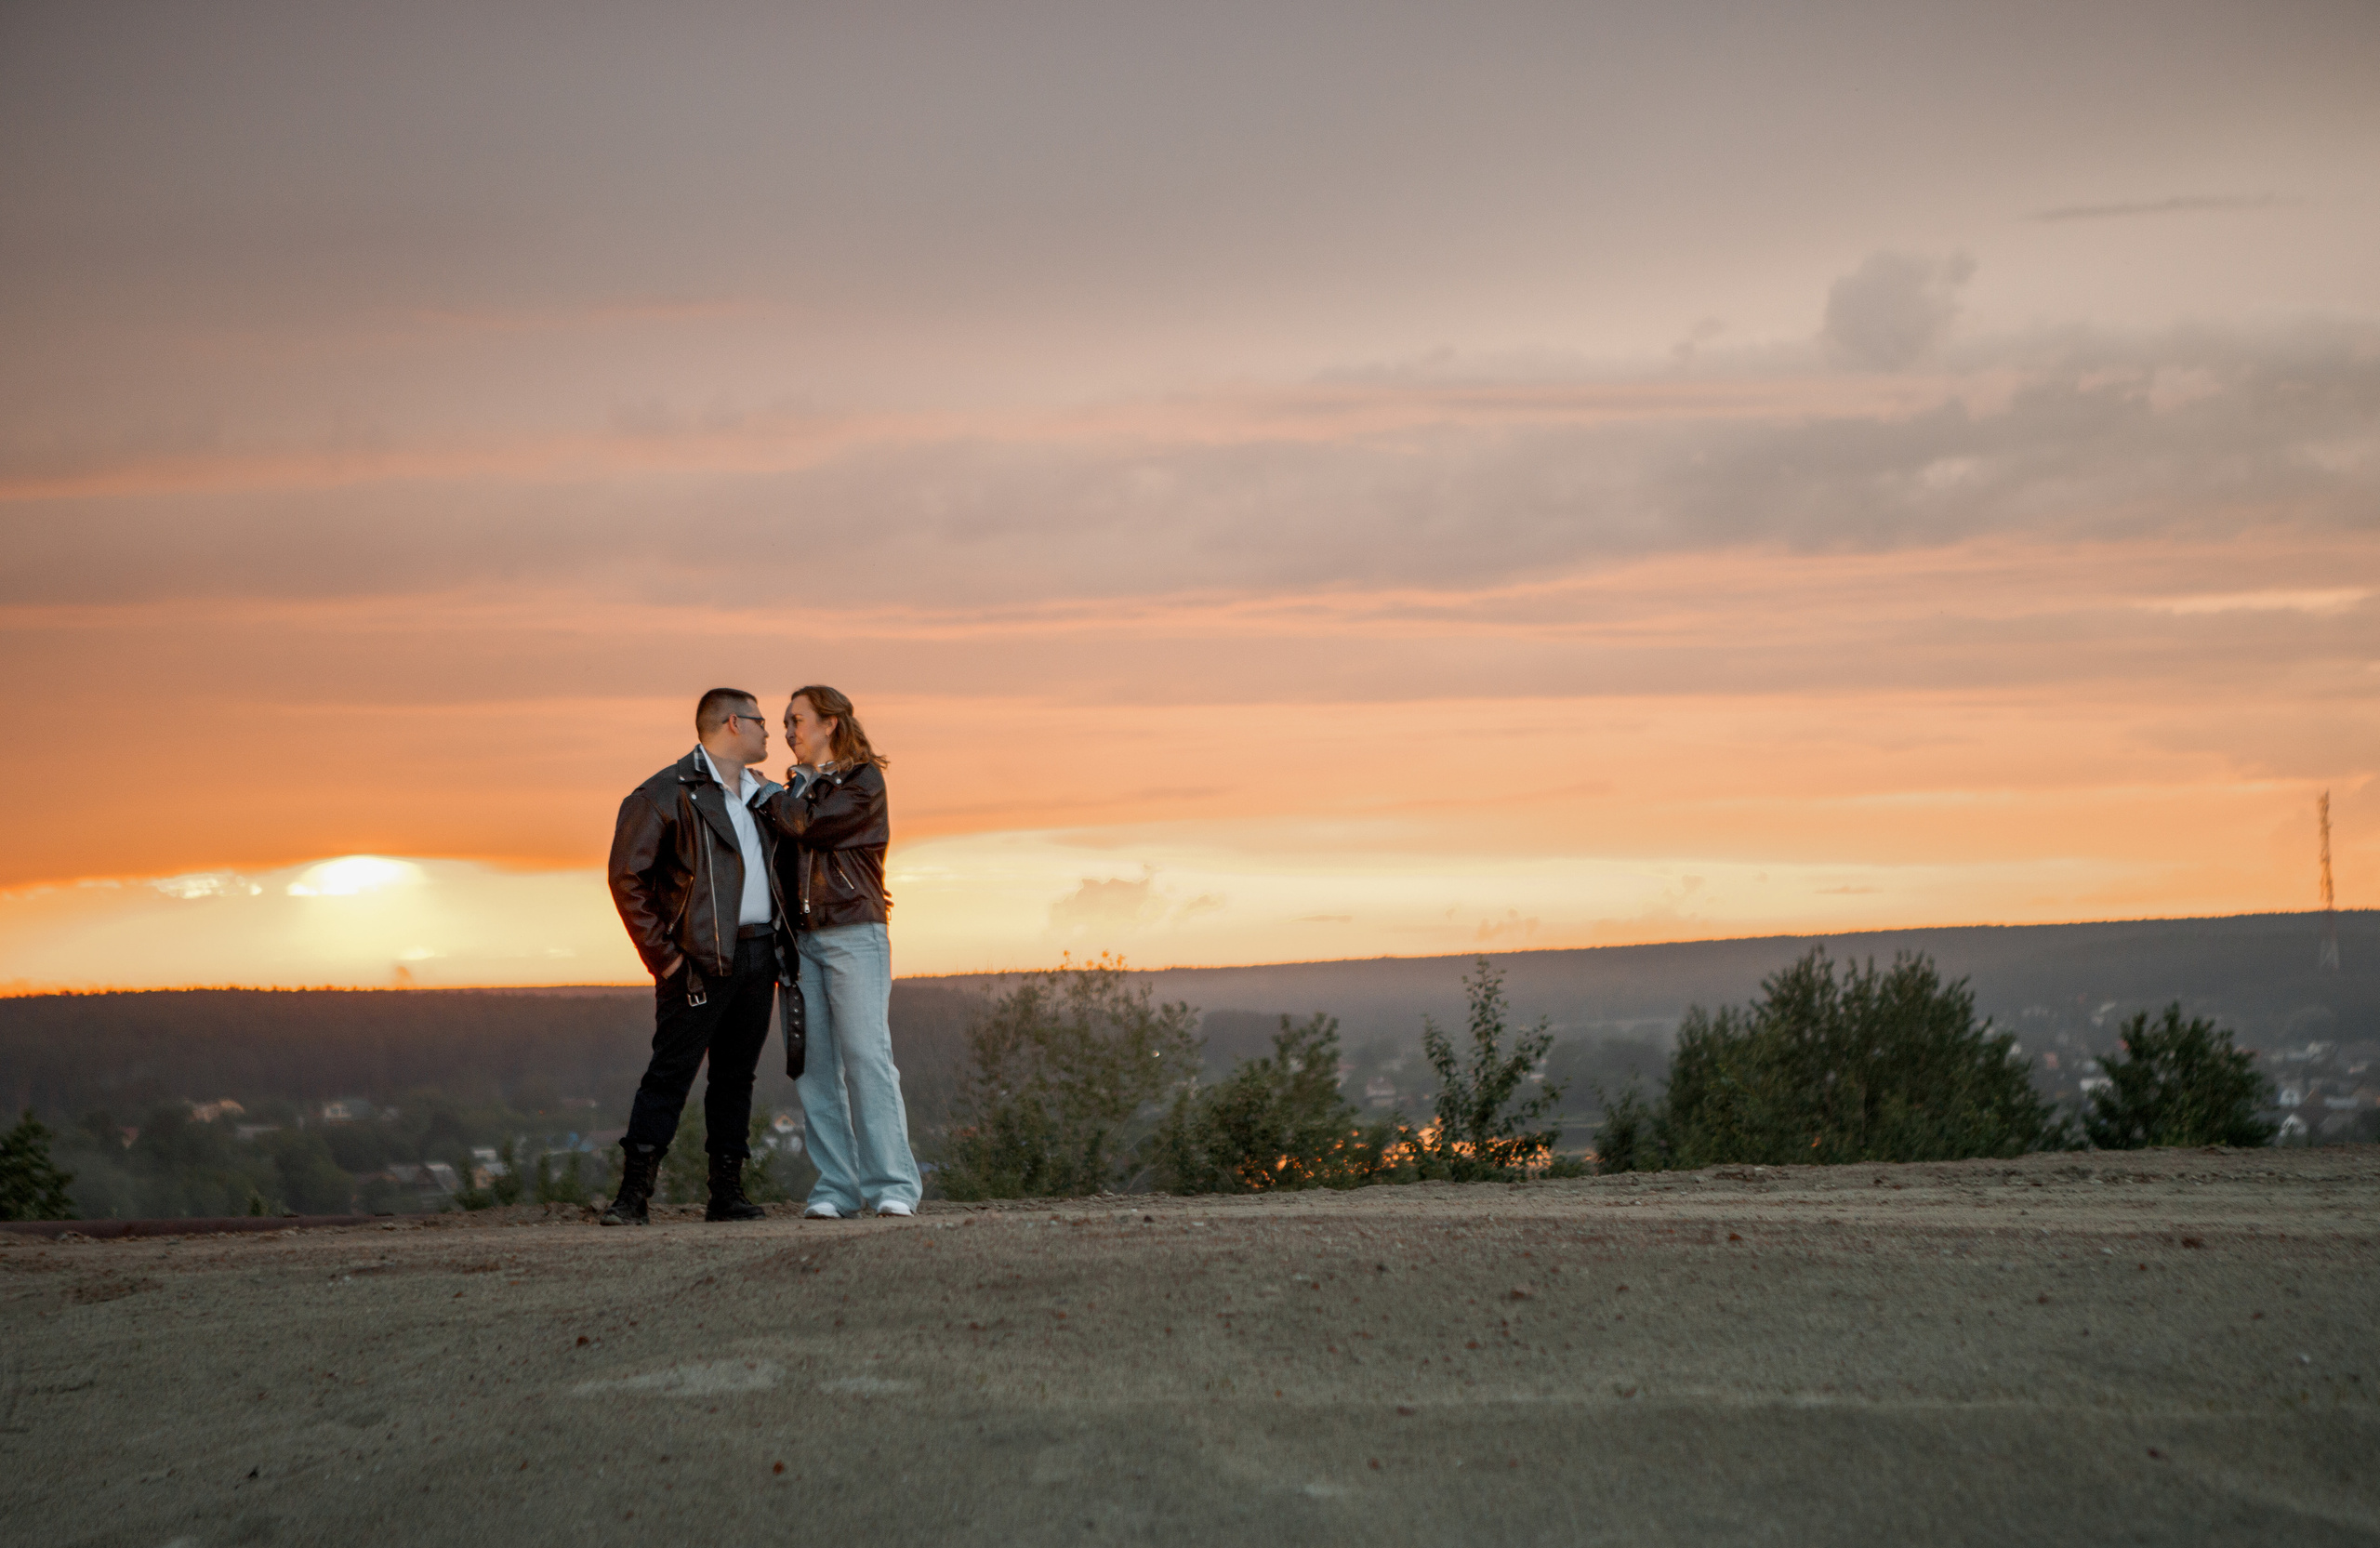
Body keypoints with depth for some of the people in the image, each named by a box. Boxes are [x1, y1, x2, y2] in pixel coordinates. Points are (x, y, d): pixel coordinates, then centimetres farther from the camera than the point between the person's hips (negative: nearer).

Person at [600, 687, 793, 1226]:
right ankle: (632, 1195, -7)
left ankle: (727, 1193, 13)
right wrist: (663, 955, -12)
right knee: (670, 1074, -8)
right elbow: (626, 877, -9)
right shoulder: (666, 794, -6)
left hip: (758, 955, 7)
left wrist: (782, 944, 13)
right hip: (700, 961, -7)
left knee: (736, 1075, 9)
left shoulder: (763, 794, 17)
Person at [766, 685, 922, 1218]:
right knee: (813, 1065, 0)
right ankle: (836, 1185, 2)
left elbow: (808, 828, -14)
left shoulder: (863, 781, -1)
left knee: (866, 1055, -11)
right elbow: (785, 854, 18)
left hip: (853, 933, -6)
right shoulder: (796, 786, 20)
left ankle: (892, 1186, -11)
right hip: (801, 937, 6)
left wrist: (769, 797, 3)